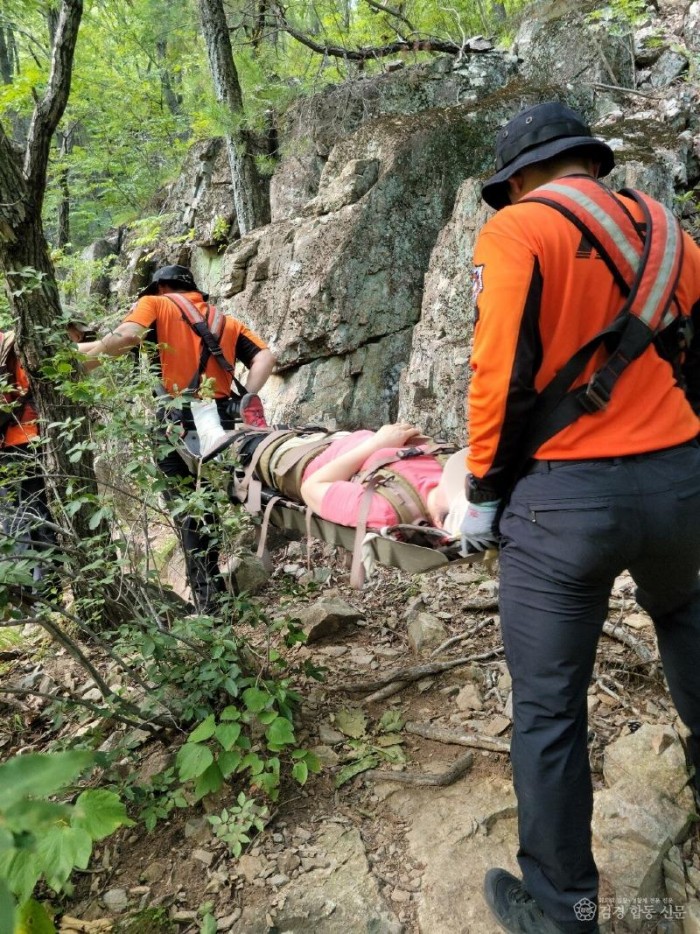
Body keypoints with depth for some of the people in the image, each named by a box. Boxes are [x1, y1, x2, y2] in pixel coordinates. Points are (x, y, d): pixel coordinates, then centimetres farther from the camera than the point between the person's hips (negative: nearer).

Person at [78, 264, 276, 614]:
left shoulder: (155, 304, 11)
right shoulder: (227, 321, 25)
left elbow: (125, 337, -10)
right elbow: (265, 357, 9)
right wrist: (248, 399, -1)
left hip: (180, 420, -4)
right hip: (222, 419, 5)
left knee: (190, 514, 0)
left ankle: (209, 602, -1)